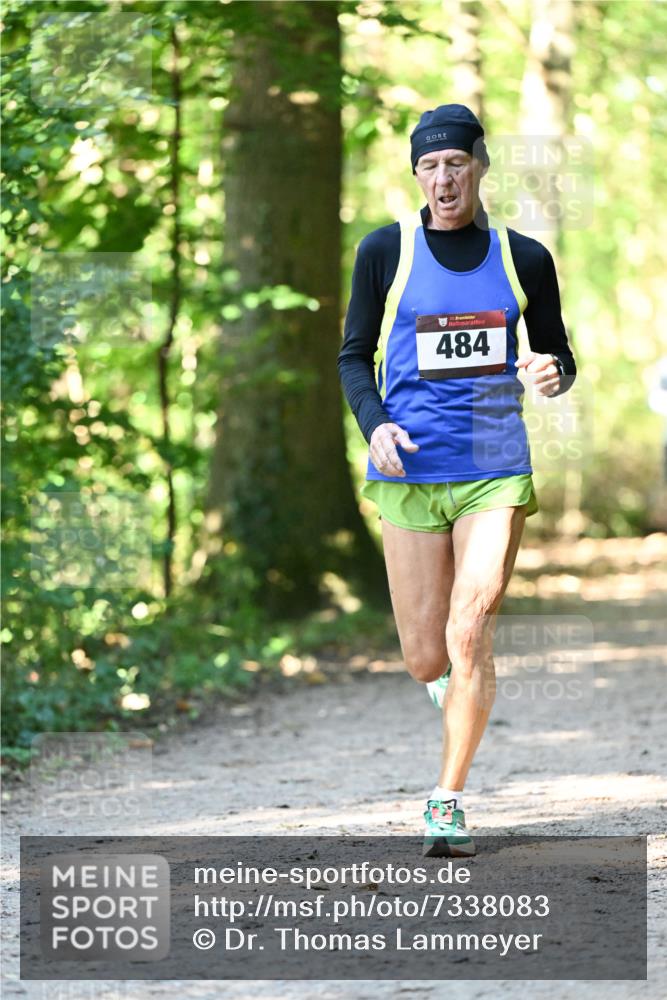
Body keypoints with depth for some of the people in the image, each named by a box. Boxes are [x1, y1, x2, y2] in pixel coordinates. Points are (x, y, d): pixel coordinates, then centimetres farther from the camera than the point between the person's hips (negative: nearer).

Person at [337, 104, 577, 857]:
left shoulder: (523, 259, 6)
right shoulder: (385, 252, 2)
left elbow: (558, 356, 16)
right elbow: (354, 357, 8)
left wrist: (553, 373, -9)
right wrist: (375, 424, -11)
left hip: (495, 471, 0)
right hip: (410, 476, 0)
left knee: (470, 638, -12)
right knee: (426, 659, 1)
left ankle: (448, 802, 0)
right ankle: (451, 677, 40)